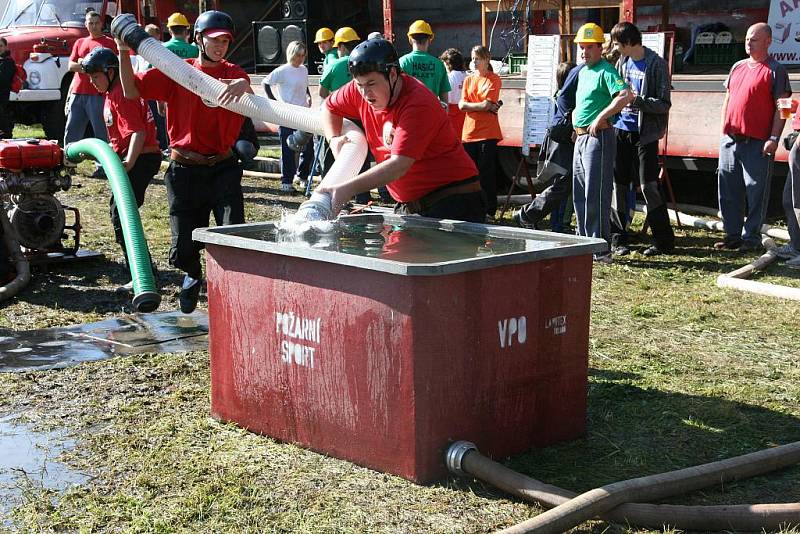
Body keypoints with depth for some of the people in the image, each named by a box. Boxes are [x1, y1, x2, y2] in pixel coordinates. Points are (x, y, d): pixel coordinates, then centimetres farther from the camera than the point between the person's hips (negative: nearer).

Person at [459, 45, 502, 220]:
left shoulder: (494, 80, -1)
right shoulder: (468, 80, 14)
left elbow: (487, 104, -12)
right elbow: (462, 105, 3)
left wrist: (470, 105, -1)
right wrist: (483, 105, -7)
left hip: (488, 132, -5)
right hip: (469, 132, 5)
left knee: (487, 173, -3)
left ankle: (489, 211, 3)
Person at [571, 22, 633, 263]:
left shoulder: (606, 71, -12)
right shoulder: (582, 72, 16)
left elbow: (626, 95, -28)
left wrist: (600, 117, -26)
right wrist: (576, 117, 14)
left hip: (598, 137, -10)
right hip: (581, 137, 10)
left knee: (595, 195, -10)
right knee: (580, 195, 15)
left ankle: (601, 249, -7)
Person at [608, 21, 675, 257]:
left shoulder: (656, 64, -8)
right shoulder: (622, 62, 10)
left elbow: (664, 104, -11)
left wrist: (637, 100, -22)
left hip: (645, 133, -6)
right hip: (620, 129, 6)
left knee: (649, 186, -6)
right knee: (618, 185, 6)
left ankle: (664, 241, 3)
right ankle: (618, 239, 15)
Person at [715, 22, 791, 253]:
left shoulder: (775, 70, -3)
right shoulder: (737, 67, 16)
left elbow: (781, 107, -7)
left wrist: (774, 138, -14)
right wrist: (724, 129, 15)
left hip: (757, 143, -6)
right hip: (730, 139, 6)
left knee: (756, 192, -2)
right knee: (729, 190, 10)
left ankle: (751, 238, 5)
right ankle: (732, 235, 19)